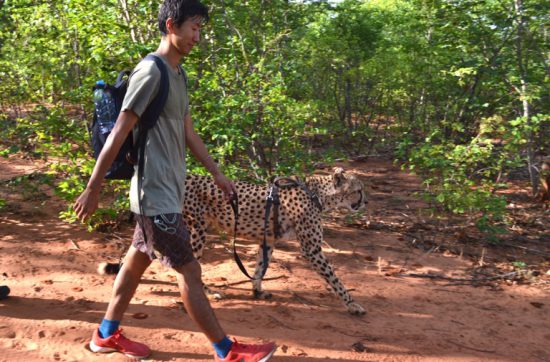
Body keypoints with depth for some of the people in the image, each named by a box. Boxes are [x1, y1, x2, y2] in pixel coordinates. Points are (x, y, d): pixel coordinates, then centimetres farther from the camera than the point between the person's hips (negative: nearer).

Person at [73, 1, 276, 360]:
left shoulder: (179, 75, 11)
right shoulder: (151, 71, -17)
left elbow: (188, 132, 17)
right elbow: (118, 134, -17)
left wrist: (217, 173, 18)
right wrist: (93, 189, -14)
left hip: (167, 191, 9)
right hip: (156, 194, -9)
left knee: (137, 259, 18)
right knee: (189, 272, -1)